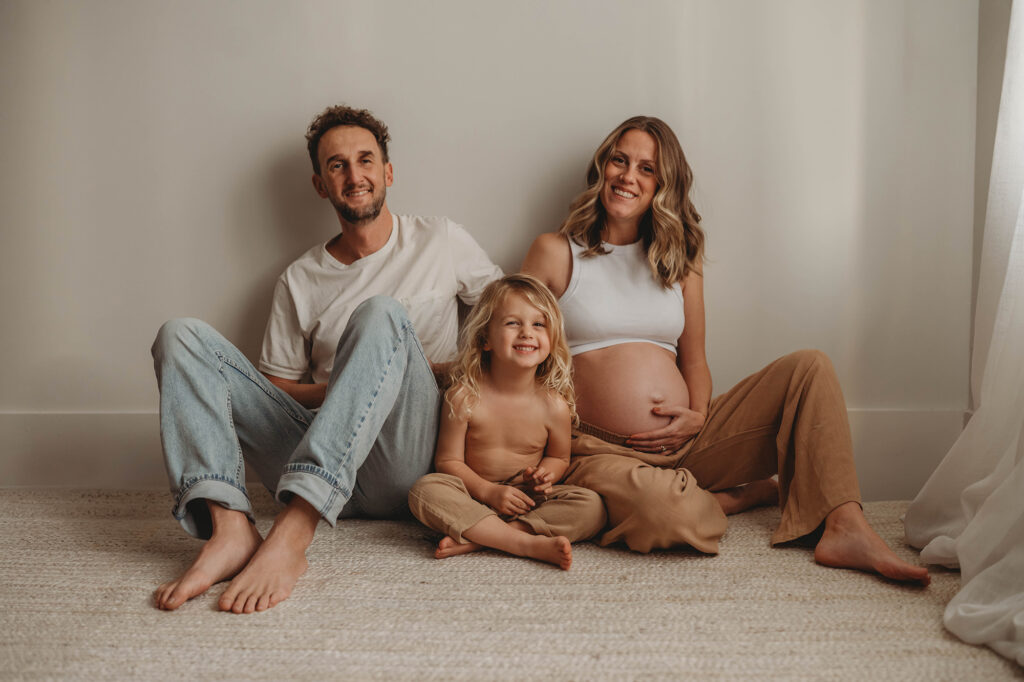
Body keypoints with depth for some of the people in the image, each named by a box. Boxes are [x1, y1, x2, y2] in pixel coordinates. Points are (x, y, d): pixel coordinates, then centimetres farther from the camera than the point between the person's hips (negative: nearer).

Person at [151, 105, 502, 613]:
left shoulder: (441, 242, 12)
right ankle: (229, 526, -33)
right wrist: (342, 387, -3)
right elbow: (276, 389, 17)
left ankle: (292, 535, -41)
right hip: (320, 466, 3)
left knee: (382, 314, -29)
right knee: (181, 336, -8)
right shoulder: (300, 281, 16)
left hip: (406, 466, -3)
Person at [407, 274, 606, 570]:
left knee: (591, 506, -22)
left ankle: (474, 539, -31)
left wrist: (547, 473, -12)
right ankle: (528, 543, -37)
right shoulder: (464, 396, -10)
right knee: (425, 489, -30)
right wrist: (488, 491, -19)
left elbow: (559, 457, 12)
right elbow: (448, 461, -5)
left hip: (528, 501, 2)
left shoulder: (554, 405, -5)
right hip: (473, 497, -2)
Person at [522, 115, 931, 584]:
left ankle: (844, 528, -21)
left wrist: (698, 416, -5)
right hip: (603, 452, -4)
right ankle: (747, 494, -5)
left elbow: (694, 359, 16)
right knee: (669, 513, -39)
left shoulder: (678, 257, 15)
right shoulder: (555, 253, 3)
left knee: (809, 367, -12)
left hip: (687, 442, 5)